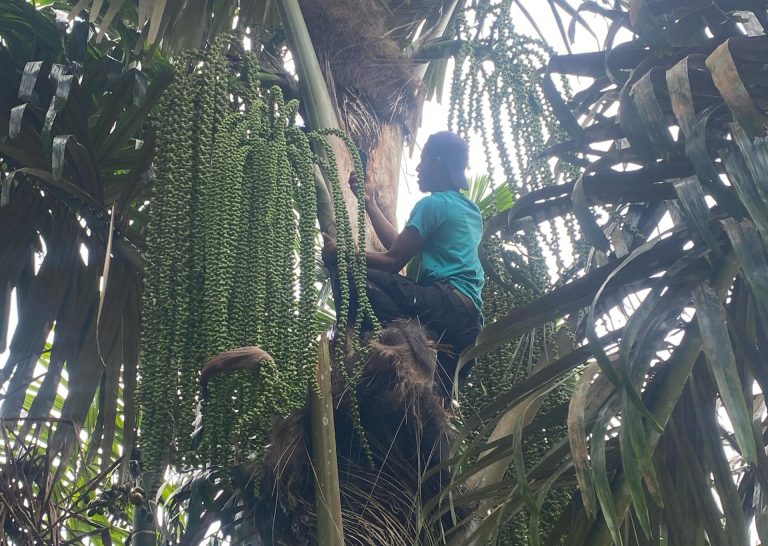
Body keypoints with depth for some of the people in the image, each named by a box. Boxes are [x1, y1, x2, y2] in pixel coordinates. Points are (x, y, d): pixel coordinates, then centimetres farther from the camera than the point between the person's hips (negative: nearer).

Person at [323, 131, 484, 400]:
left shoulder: (433, 204, -1)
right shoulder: (470, 209, 27)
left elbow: (393, 261, -5)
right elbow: (403, 247, 26)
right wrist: (370, 203, 32)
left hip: (446, 302, -10)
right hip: (470, 319, 10)